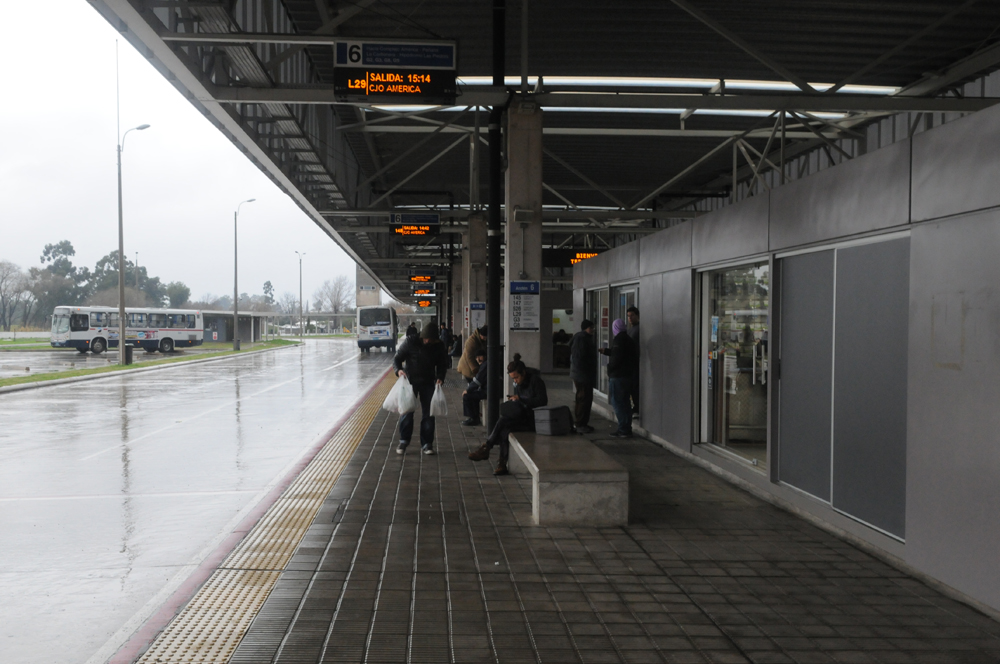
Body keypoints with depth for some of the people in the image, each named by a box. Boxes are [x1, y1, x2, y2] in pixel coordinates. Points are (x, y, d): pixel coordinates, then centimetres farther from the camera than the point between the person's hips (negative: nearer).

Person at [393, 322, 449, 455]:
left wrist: (440, 377, -8)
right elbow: (397, 358, -5)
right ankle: (403, 441, 13)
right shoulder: (410, 342, -12)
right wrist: (398, 370, -25)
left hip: (428, 383, 2)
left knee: (428, 413, 3)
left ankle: (427, 444, 11)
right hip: (410, 381, -2)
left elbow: (442, 364, 9)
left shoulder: (438, 346, -3)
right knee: (406, 411, -1)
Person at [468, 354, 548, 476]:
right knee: (504, 429, -25)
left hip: (534, 420, -6)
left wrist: (520, 399, -21)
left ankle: (486, 448, -15)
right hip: (523, 417, 7)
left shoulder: (536, 380, -9)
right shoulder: (518, 384, 12)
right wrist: (512, 400, -4)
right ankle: (502, 463, -26)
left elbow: (542, 401, -19)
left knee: (504, 421, -27)